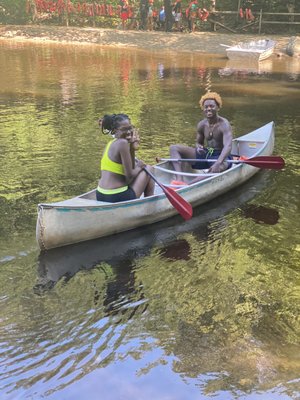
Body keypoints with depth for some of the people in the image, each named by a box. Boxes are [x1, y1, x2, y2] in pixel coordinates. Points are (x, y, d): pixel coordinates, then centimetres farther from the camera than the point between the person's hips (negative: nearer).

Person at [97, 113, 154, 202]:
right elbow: (129, 176, -16)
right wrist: (139, 167, 4)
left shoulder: (111, 144, 12)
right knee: (148, 169, 13)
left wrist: (132, 149, 3)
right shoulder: (123, 143, -15)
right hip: (118, 198, -8)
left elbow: (129, 169, 14)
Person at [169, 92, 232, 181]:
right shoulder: (202, 125, 4)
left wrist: (218, 163, -47)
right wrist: (198, 147, -9)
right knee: (174, 148, -6)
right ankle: (179, 178, -31)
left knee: (219, 168, -44)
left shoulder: (224, 125, -15)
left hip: (221, 157, -6)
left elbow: (228, 147, -29)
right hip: (205, 154, 6)